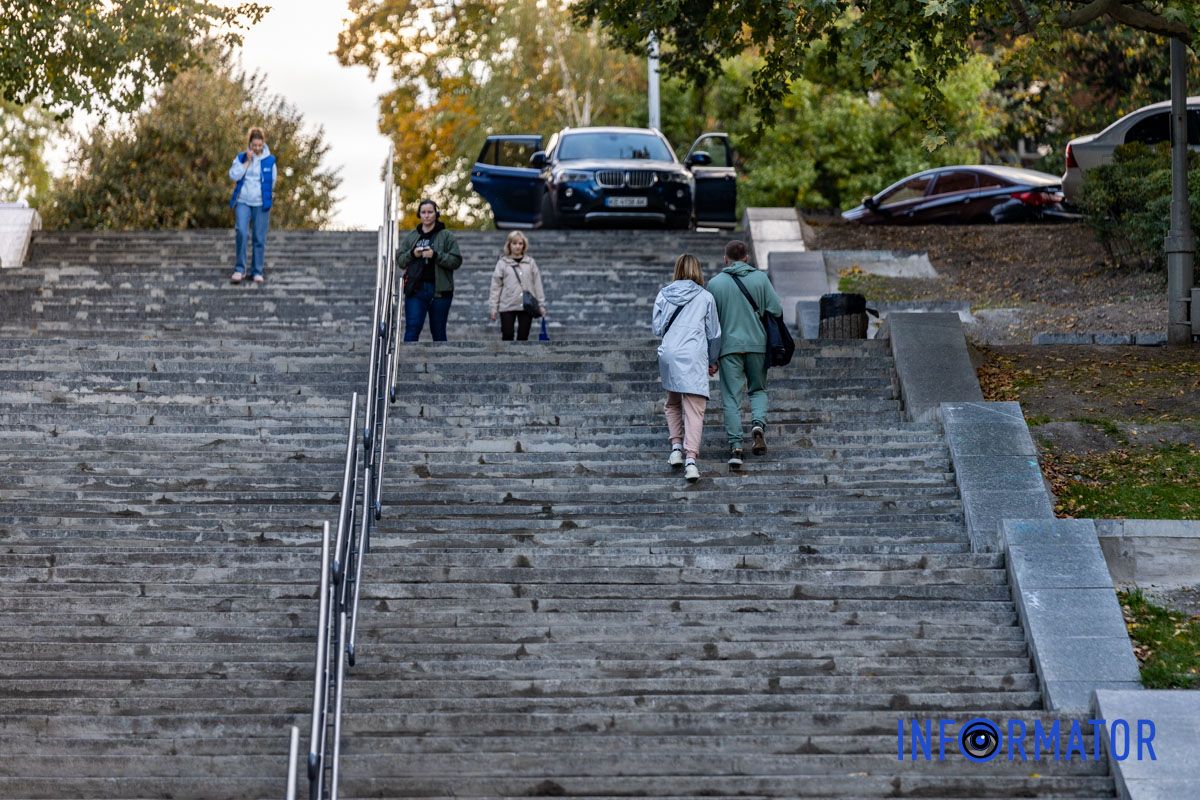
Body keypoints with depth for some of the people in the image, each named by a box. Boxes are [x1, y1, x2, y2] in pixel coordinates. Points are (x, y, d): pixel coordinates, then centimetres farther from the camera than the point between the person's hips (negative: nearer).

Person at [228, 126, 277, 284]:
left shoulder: (269, 160, 4)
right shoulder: (241, 158, 4)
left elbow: (272, 181, 12)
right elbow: (233, 175, -9)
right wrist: (247, 161, -10)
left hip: (261, 204, 1)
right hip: (243, 202, -1)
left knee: (259, 239, 1)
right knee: (241, 232, -17)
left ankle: (257, 272, 9)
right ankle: (240, 269, -9)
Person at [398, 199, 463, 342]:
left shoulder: (446, 236, 4)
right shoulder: (411, 236, 13)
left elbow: (456, 261, -4)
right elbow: (399, 259, 11)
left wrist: (436, 255, -16)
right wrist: (412, 254, -9)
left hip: (439, 290, -1)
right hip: (415, 289, 1)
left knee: (438, 330, 6)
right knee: (412, 328, -9)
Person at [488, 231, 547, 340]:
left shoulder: (530, 262, 6)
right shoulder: (502, 263, 2)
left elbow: (537, 284, 6)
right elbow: (496, 286, 1)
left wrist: (541, 304, 3)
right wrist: (493, 306, -3)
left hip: (527, 306, 1)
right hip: (507, 307, -1)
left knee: (523, 337, 5)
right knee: (507, 337, -1)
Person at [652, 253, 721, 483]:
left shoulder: (664, 295, 8)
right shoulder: (705, 297, 3)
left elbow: (657, 328, 10)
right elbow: (714, 333, 8)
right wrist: (713, 361, 21)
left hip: (668, 354, 3)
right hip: (694, 356, -3)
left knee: (673, 404, 24)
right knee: (694, 410, -6)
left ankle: (676, 446, 11)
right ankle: (690, 458, -19)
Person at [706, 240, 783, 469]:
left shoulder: (715, 283, -2)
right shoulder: (760, 278, -1)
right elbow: (777, 310, -5)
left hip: (729, 346, -1)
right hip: (757, 344, 1)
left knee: (731, 397, 3)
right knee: (758, 389, 20)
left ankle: (735, 446, -6)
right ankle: (758, 422, -8)